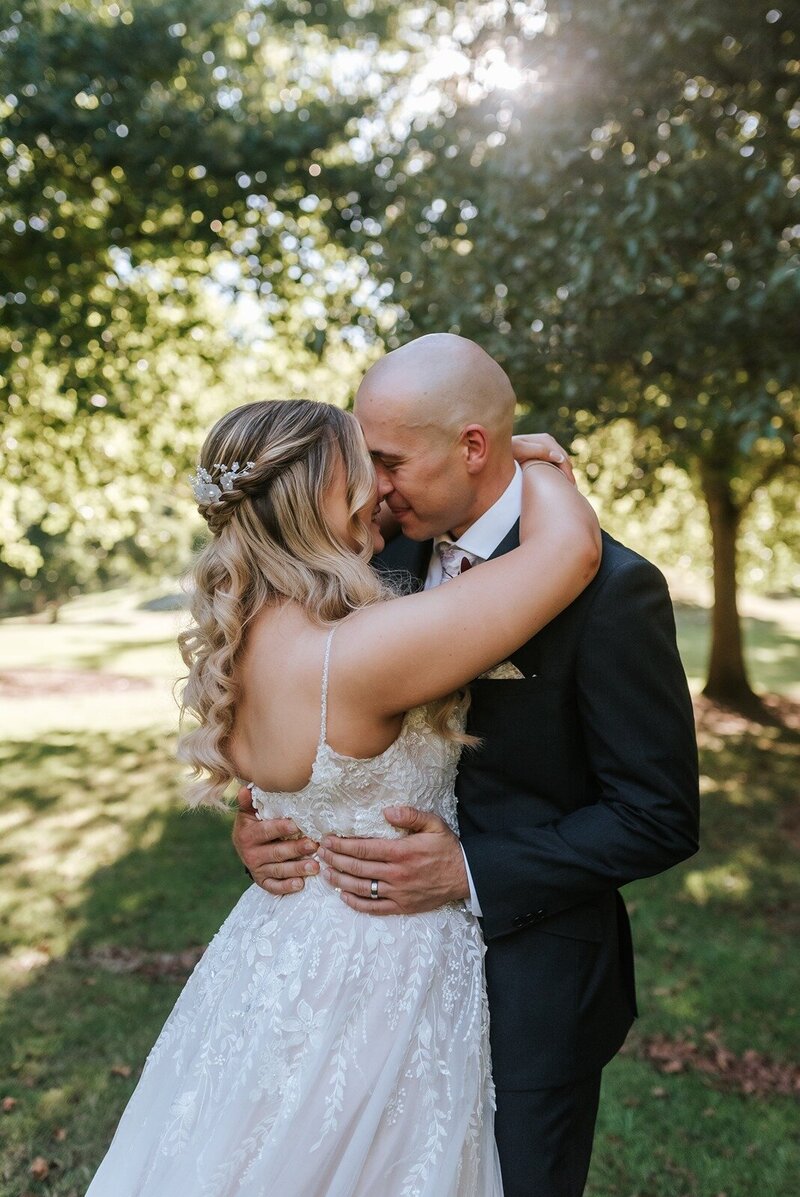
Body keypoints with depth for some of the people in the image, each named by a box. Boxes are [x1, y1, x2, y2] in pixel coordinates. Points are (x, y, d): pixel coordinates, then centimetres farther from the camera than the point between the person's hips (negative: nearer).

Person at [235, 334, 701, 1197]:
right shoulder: (394, 556, -1)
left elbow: (660, 817, -17)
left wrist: (470, 871, -25)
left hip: (528, 987, -6)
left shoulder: (610, 589, -21)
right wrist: (258, 816, -12)